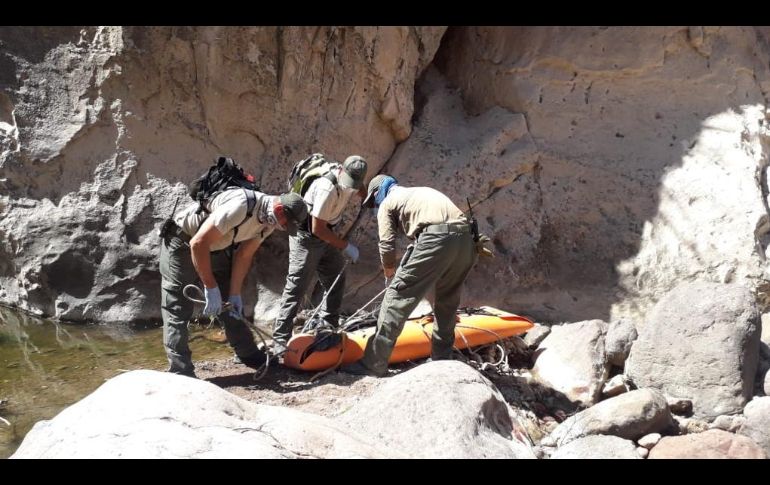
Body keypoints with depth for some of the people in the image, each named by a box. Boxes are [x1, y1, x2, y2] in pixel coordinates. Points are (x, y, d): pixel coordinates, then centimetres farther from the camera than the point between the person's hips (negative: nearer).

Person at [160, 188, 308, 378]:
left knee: (232, 305, 10)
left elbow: (244, 255, 2)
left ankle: (249, 355, 21)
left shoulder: (269, 219, -7)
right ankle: (180, 372, -9)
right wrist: (211, 288, -30)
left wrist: (234, 294, -3)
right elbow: (198, 243, -35)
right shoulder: (240, 206, -36)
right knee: (177, 309, -10)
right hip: (183, 242, -8)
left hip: (215, 246, 8)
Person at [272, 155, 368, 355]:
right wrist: (345, 246, -19)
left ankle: (328, 329, 22)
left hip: (325, 235, 9)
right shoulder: (327, 189, -31)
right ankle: (280, 342, -11)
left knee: (336, 278, 11)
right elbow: (318, 228, -26)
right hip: (306, 236, -9)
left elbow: (361, 189, 20)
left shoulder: (349, 176, -7)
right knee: (296, 287, -11)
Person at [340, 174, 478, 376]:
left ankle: (374, 363, 3)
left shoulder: (387, 203, 17)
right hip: (466, 238, 7)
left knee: (397, 295, 1)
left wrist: (389, 269, 27)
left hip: (437, 238, -7)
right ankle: (441, 360, 30)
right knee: (447, 302, 22)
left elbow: (387, 244, 6)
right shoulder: (423, 191, 37)